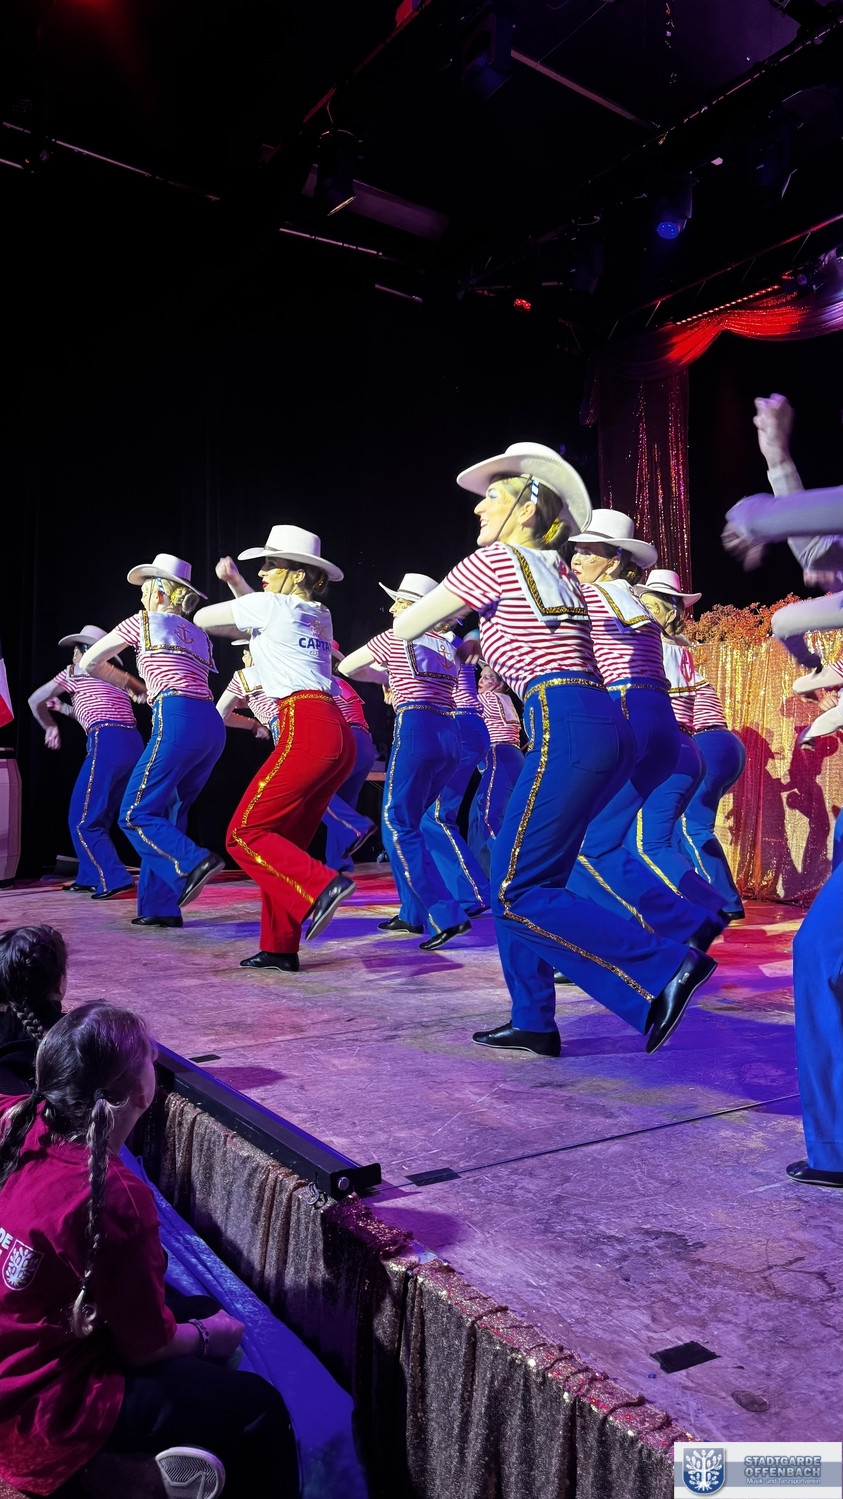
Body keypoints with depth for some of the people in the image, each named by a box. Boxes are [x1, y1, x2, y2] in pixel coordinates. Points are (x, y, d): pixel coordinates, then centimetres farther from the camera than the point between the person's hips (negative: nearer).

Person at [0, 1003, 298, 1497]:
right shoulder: (115, 1198, -32)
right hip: (43, 1409, -9)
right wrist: (209, 1336, 1)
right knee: (260, 1408, -3)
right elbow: (149, 1346, -18)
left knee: (199, 1309, 23)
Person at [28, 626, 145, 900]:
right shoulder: (117, 677, 28)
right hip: (133, 746, 7)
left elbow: (36, 700, 19)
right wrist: (63, 708, 39)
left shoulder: (75, 671, 11)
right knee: (100, 817, 18)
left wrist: (50, 727, 35)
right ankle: (90, 877, 21)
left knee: (83, 819, -1)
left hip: (107, 745, -7)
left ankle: (114, 880, -12)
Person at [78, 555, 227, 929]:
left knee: (135, 815, -3)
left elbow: (88, 663, 21)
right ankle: (160, 906, 12)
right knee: (166, 814, 14)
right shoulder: (198, 635, 27)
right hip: (212, 726, 7)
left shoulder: (144, 621, 12)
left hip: (178, 720, -7)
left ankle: (194, 862, -23)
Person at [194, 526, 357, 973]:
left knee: (244, 834, -5)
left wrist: (242, 628, 29)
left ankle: (322, 885, -20)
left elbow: (202, 618, 13)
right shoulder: (320, 616, 22)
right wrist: (235, 580, 31)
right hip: (337, 734, 9)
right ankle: (279, 946, 13)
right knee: (280, 839, 12)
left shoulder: (269, 605, 1)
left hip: (305, 728, -9)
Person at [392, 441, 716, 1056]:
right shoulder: (562, 574, 22)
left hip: (568, 729, -9)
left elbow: (406, 627, 8)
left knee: (519, 892, -6)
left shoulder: (496, 559, 1)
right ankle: (533, 1022, 19)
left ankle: (665, 967, -10)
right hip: (606, 727, 9)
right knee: (516, 877, 14)